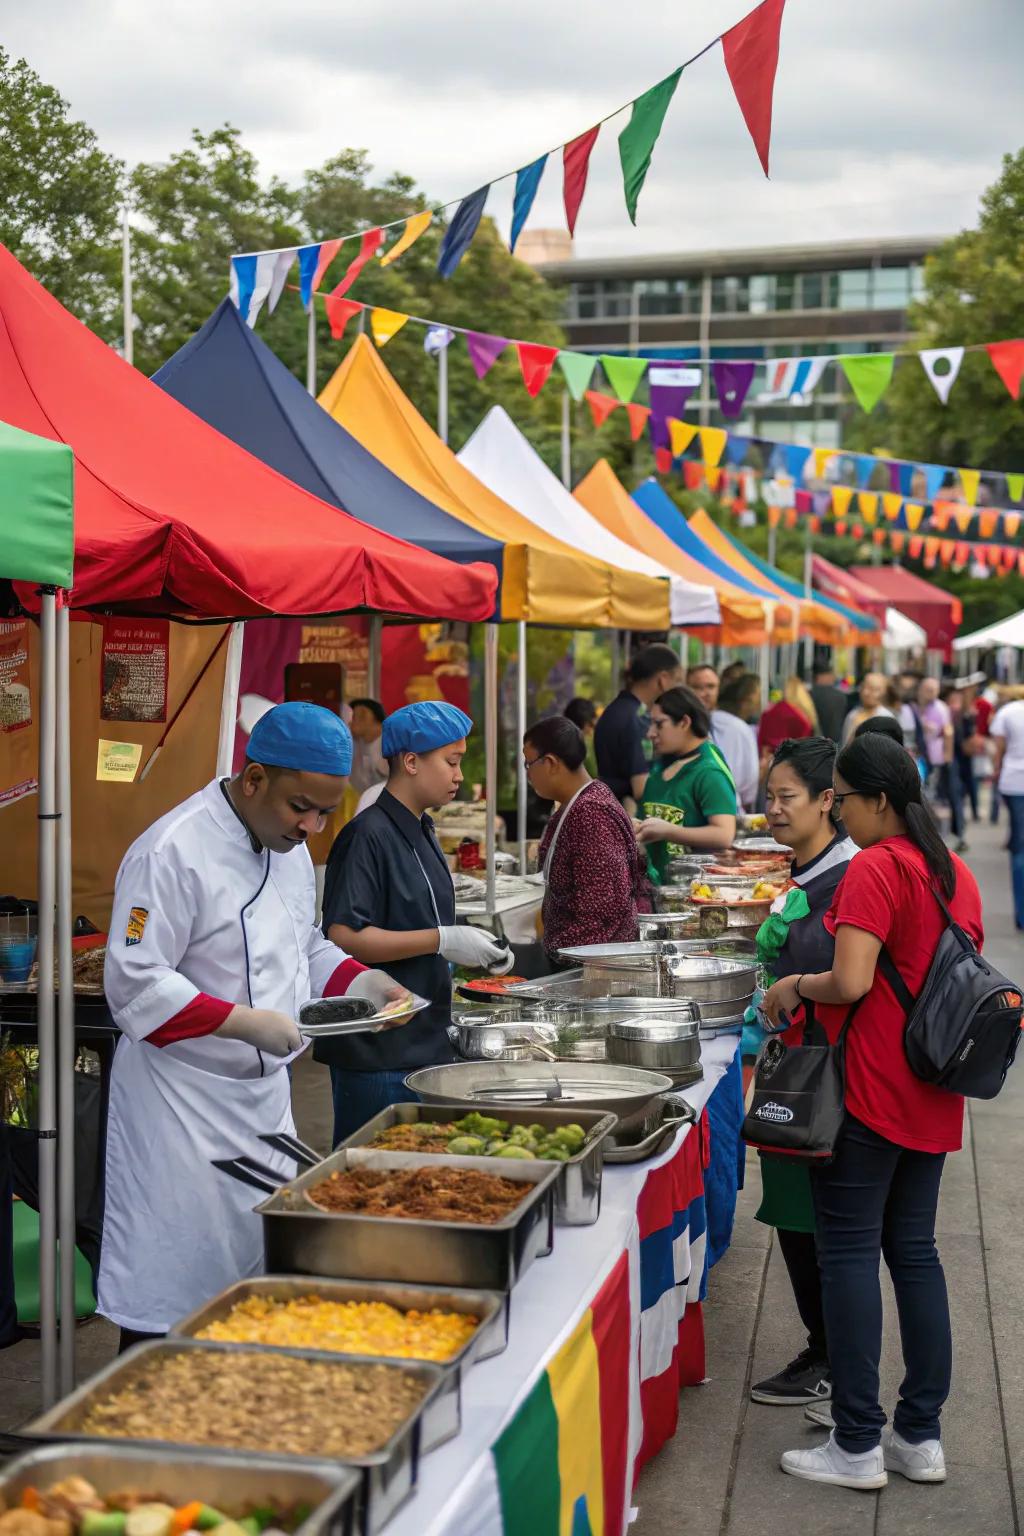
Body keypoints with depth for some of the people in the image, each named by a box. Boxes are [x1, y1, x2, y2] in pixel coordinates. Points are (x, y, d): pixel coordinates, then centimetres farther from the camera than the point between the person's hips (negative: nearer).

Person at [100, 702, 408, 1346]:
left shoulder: (289, 846, 7)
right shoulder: (173, 853, -21)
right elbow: (135, 985, -23)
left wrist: (358, 980, 0)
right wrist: (245, 1022, -27)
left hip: (265, 1095, 9)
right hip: (182, 1104, -8)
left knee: (270, 1260, 17)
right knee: (168, 1289, 0)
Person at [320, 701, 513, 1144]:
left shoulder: (422, 833, 14)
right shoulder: (369, 836, -16)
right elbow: (342, 938, -23)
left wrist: (474, 949, 9)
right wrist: (443, 941, -22)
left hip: (424, 1040, 9)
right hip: (376, 1053, -9)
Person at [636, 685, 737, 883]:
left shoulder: (709, 773, -11)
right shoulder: (660, 766, 13)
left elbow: (724, 836, -21)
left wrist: (666, 831, -21)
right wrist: (635, 829, 7)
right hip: (656, 883, 7)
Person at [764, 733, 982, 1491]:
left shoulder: (874, 870, -15)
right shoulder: (956, 872, 11)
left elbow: (851, 982, -25)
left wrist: (795, 987, -6)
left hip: (870, 1088, -8)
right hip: (933, 1095, 8)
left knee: (848, 1252, 0)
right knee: (914, 1251, 14)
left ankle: (857, 1445, 4)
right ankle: (921, 1435, 20)